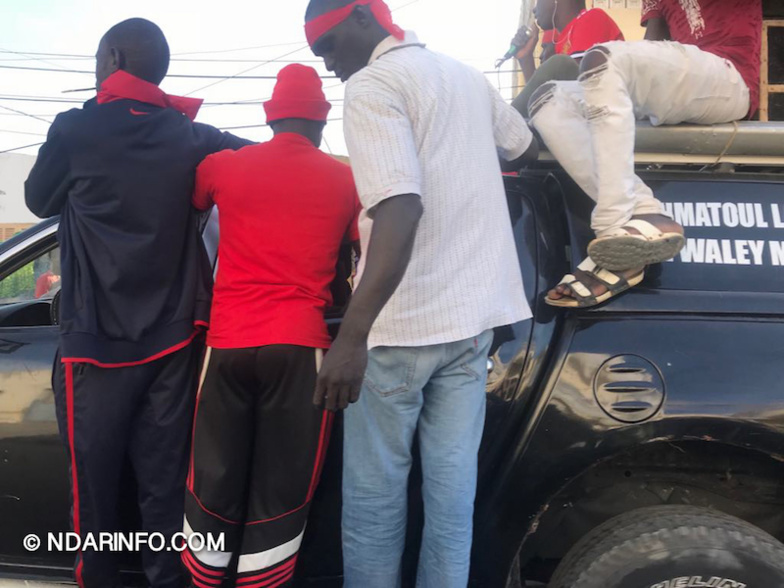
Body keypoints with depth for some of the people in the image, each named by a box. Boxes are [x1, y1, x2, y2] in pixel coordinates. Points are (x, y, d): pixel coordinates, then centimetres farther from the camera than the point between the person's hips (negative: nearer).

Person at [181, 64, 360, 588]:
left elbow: (191, 210, 29)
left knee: (214, 486, 14)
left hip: (227, 344, 2)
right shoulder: (345, 179, 5)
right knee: (279, 496, 5)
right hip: (298, 347, -2)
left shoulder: (222, 166, 9)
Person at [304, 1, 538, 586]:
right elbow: (527, 147, 30)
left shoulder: (372, 84, -11)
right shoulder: (467, 75, 14)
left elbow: (401, 209, -26)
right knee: (452, 482, 12)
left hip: (402, 321, -7)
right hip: (473, 314, 8)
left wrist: (352, 336, -32)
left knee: (374, 490, 6)